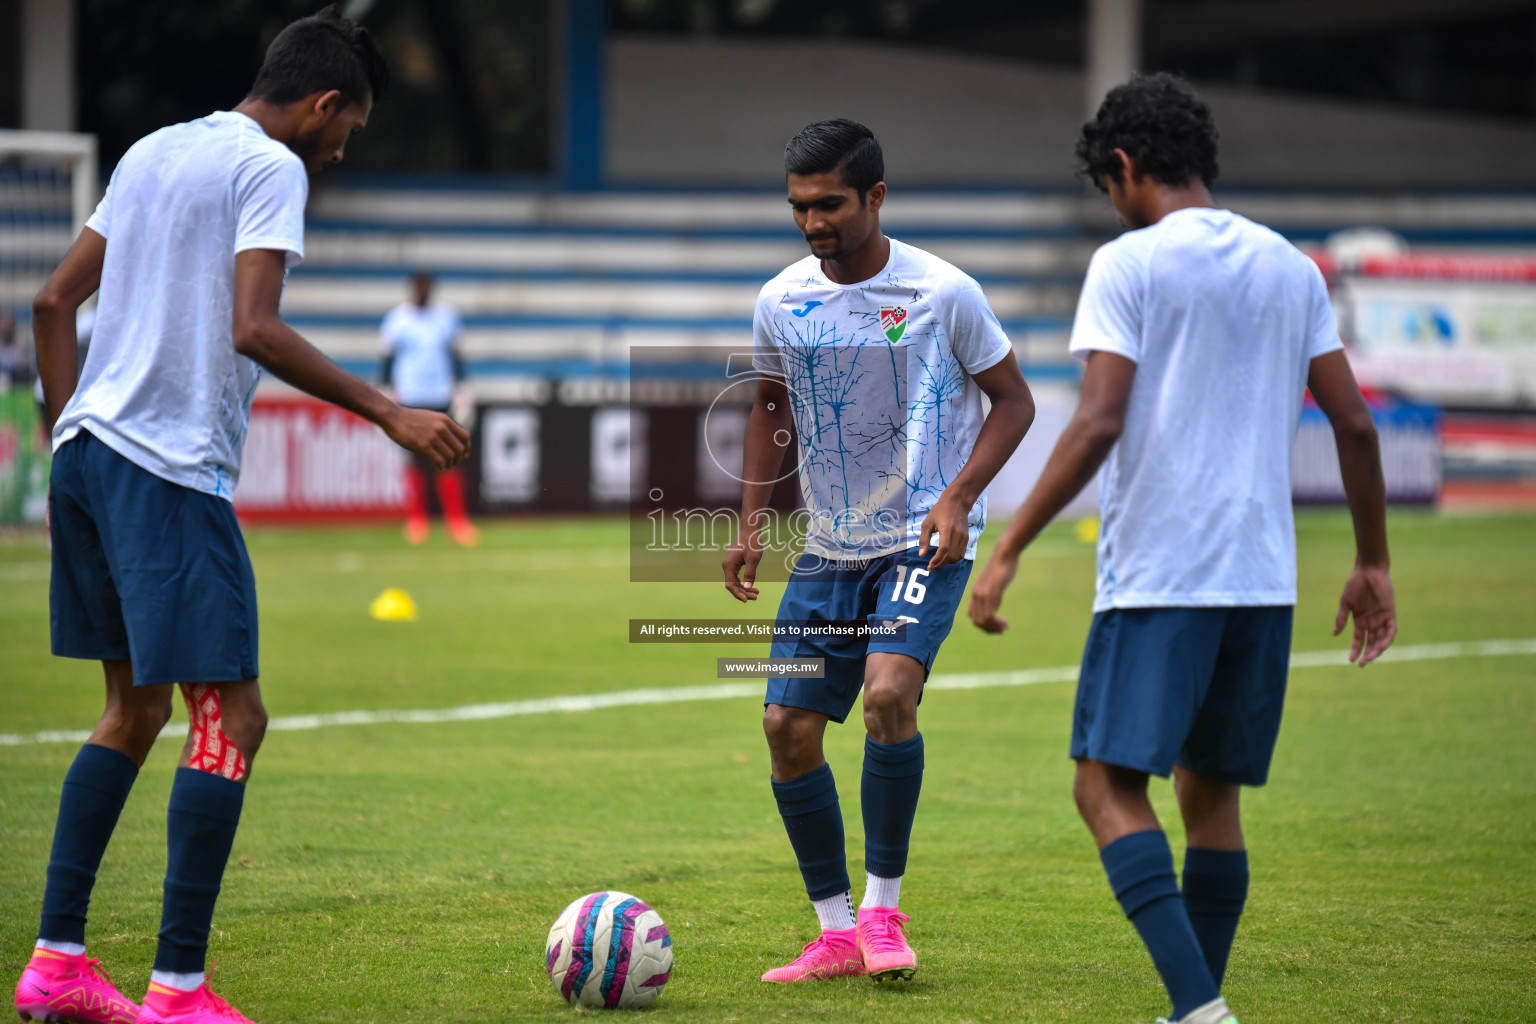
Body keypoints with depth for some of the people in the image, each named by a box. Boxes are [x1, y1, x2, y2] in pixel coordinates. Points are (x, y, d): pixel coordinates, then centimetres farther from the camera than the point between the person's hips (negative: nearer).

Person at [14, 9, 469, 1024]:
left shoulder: (153, 151, 19)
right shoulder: (270, 167, -7)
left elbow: (54, 302, 21)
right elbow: (254, 329, -19)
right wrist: (387, 410, -15)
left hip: (88, 452, 9)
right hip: (172, 475, -9)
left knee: (135, 709, 17)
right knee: (231, 718, -7)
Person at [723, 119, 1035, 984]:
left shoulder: (943, 293, -11)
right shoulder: (782, 302, 1)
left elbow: (1014, 400, -1)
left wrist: (957, 498, -14)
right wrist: (752, 523, 9)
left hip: (925, 541, -5)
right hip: (830, 548, 5)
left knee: (888, 694, -27)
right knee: (788, 727, -1)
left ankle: (884, 907, -10)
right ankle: (836, 935, 12)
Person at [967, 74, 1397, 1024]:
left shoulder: (1127, 264, -5)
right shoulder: (1292, 268, 12)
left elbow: (1099, 424, -14)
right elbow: (1355, 423, 11)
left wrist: (1008, 550, -11)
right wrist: (1374, 564, 20)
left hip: (1158, 577, -6)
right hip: (1265, 577, 6)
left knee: (1110, 787, -5)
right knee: (1211, 792, 15)